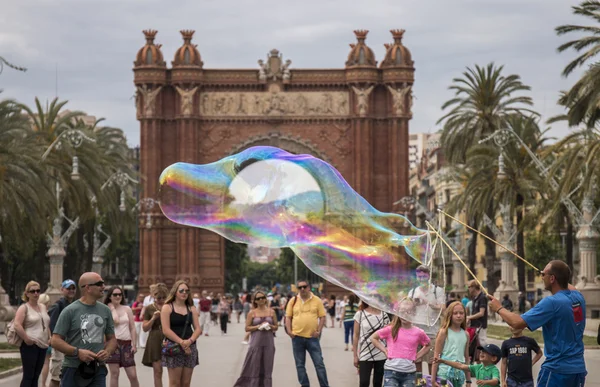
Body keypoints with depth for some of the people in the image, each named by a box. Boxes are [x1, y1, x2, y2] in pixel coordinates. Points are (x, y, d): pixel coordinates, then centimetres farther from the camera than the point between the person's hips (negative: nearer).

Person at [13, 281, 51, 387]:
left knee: (36, 376, 10)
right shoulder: (24, 307, -5)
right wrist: (26, 339, -19)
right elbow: (17, 325, -16)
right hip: (30, 346, -7)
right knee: (28, 376, -7)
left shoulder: (43, 307, 16)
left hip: (43, 345, 7)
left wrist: (49, 338, 13)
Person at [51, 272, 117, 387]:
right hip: (74, 369, -3)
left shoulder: (105, 310, 9)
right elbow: (55, 341, -6)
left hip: (98, 370, 3)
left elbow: (112, 338, 17)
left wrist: (108, 351, -5)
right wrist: (77, 352, -19)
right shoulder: (70, 311, -5)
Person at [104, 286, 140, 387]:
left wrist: (134, 344, 0)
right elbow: (116, 321, -16)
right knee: (114, 373, -2)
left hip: (127, 344, 2)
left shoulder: (127, 309, 9)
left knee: (133, 375, -1)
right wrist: (112, 308, -4)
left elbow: (132, 328, 7)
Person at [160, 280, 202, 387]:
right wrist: (181, 342, -17)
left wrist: (190, 341, -15)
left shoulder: (191, 309, 11)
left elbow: (198, 329, 5)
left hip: (190, 347, 4)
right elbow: (166, 330, -10)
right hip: (173, 347, -4)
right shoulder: (167, 308, -2)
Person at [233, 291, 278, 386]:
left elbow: (276, 327, 11)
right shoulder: (252, 313, 1)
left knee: (267, 367, 3)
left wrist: (270, 326, -9)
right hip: (256, 343, -2)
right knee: (254, 366, 0)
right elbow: (247, 328, -1)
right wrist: (258, 326, -14)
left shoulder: (271, 312, 6)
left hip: (269, 343, 2)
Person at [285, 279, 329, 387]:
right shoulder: (293, 301, 5)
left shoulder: (317, 301, 2)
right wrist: (289, 331, -5)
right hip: (297, 337, 2)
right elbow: (288, 317, 8)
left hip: (312, 337, -2)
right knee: (300, 365, 7)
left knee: (319, 363, -2)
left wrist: (319, 331, -8)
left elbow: (322, 317, 4)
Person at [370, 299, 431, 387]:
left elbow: (428, 345, 20)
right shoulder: (391, 329, -2)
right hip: (391, 371, -2)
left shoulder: (419, 333, 2)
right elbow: (373, 338, 9)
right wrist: (385, 351, 1)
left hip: (409, 372, 2)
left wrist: (417, 356, 7)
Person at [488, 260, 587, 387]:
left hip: (558, 370, -7)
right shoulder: (578, 297, 4)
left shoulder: (551, 303, -18)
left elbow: (517, 322, -20)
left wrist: (499, 308, -4)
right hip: (579, 368, 7)